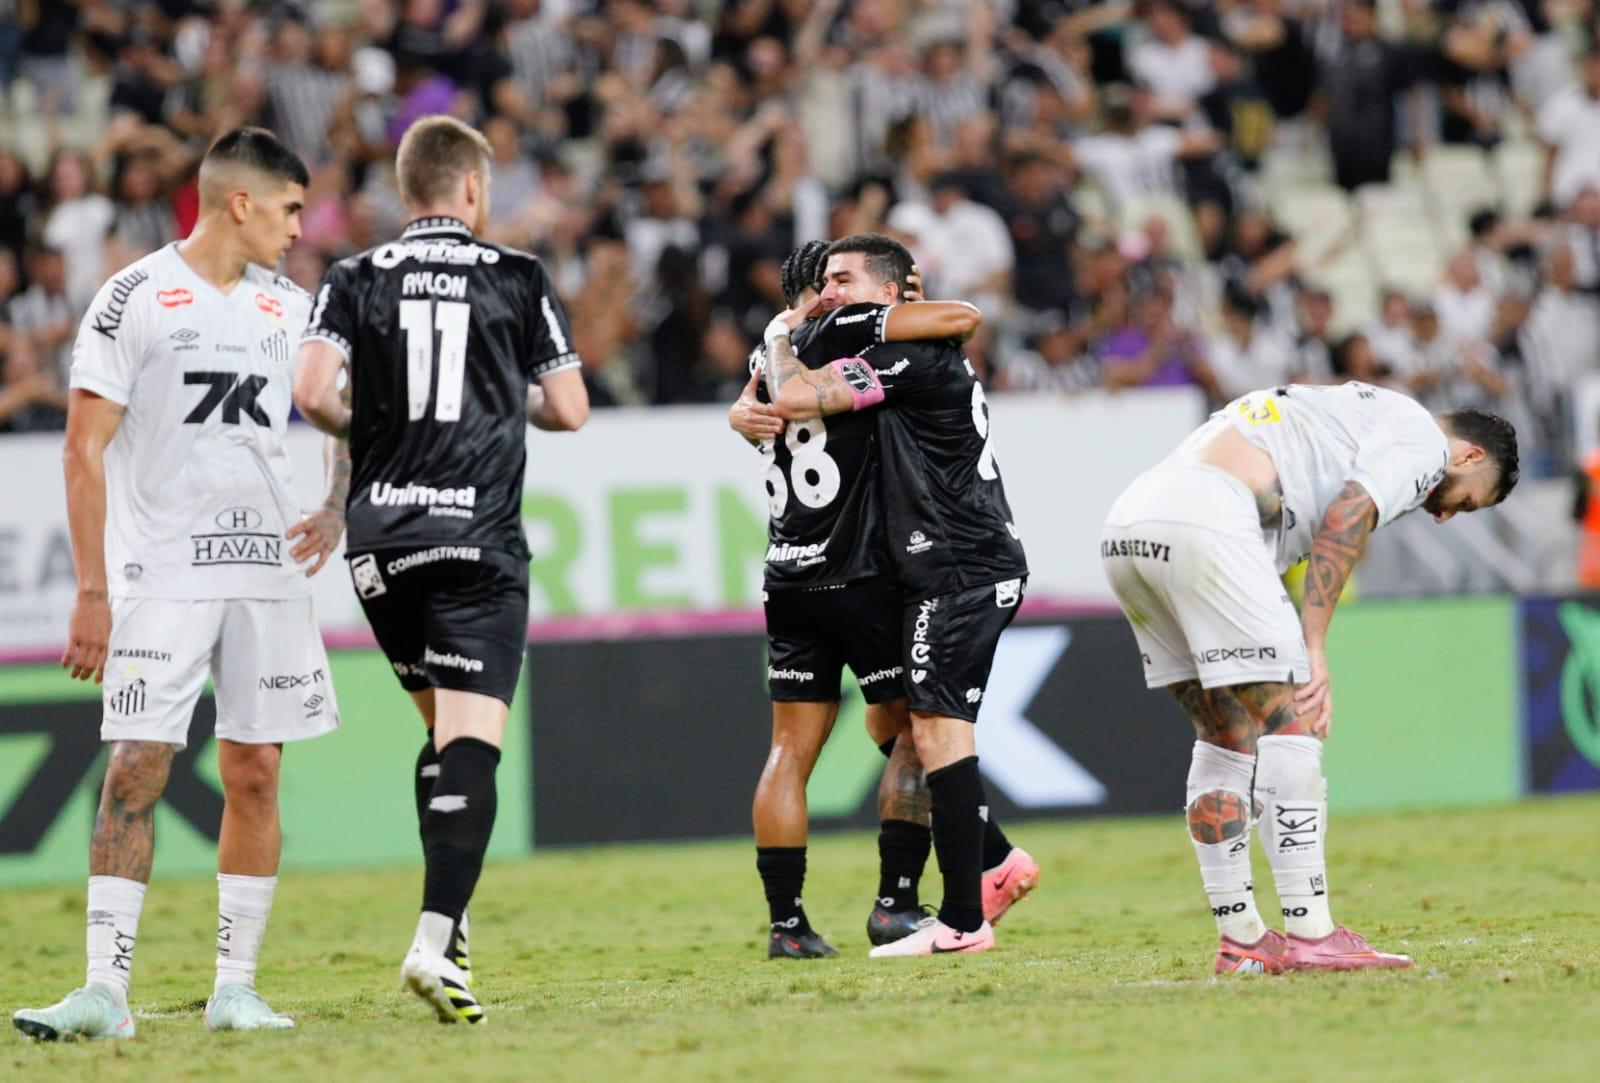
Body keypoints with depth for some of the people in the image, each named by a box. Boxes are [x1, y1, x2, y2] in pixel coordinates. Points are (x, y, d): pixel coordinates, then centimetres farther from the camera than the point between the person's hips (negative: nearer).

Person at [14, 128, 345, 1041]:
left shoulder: (289, 307, 12)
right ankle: (106, 991, -12)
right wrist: (92, 592, -10)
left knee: (255, 775, 4)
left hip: (270, 572, 5)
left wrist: (336, 511, 5)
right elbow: (86, 451, -5)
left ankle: (237, 985, 11)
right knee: (136, 770, -11)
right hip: (159, 576, -5)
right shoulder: (135, 298, -4)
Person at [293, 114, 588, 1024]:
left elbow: (313, 393, -8)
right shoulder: (519, 278, 4)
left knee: (443, 724, 21)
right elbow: (570, 410, 6)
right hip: (478, 542, -3)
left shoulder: (357, 281, 6)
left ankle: (448, 921, 17)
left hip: (380, 541, 3)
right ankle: (436, 940, -25)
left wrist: (360, 427, 14)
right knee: (472, 739, -11)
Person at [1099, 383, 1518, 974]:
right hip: (1203, 521, -9)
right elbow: (1344, 524, -7)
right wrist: (1313, 649, -10)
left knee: (1226, 735, 15)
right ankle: (1309, 936, -6)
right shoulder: (1421, 440, 9)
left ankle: (1240, 939, 16)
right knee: (1292, 721, -4)